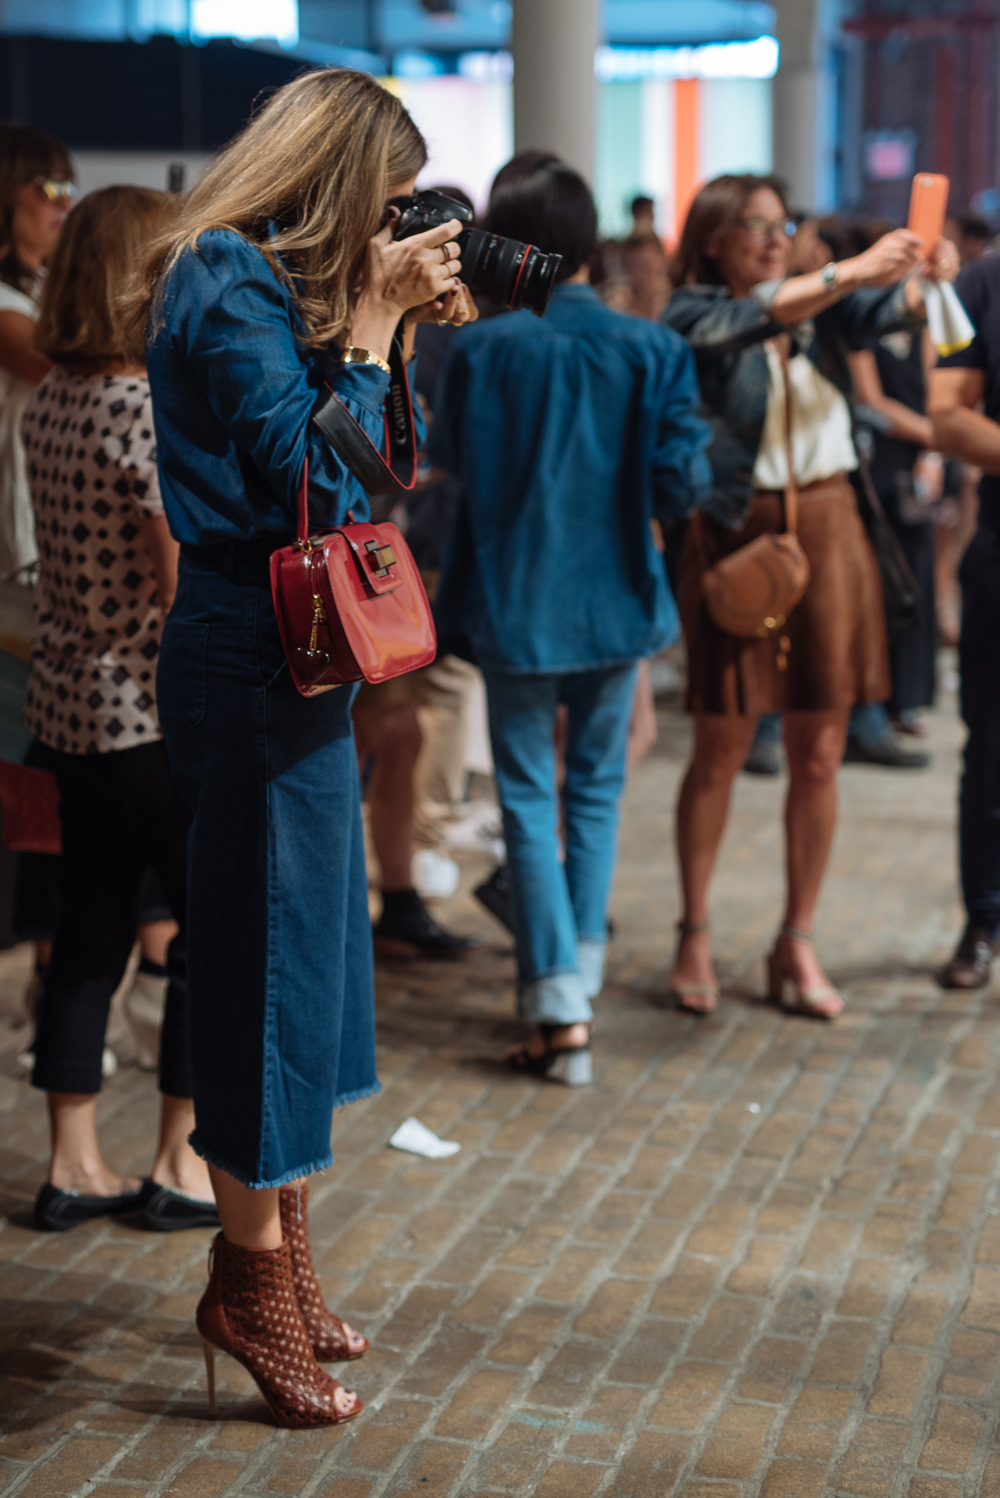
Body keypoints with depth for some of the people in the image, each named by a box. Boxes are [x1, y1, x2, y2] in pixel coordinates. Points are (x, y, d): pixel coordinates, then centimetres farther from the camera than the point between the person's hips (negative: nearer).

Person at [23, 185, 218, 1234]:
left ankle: (74, 1167, 21)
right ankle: (181, 1166, 15)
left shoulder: (49, 401, 7)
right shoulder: (150, 409, -18)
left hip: (69, 705, 8)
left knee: (91, 933, 13)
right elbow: (189, 588, -20)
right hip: (159, 715, -8)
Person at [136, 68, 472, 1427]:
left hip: (281, 656, 10)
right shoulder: (227, 289, -14)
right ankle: (254, 1278, 13)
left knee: (296, 956, 15)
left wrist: (397, 328, 7)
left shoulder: (261, 284, 14)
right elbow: (321, 483, -20)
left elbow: (358, 469, 15)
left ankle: (281, 1256, 27)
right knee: (272, 954, -1)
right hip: (253, 665, -10)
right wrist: (374, 325, -12)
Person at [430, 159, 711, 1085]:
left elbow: (448, 455, 4)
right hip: (616, 601, 2)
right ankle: (583, 967, 27)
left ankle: (559, 1010, 2)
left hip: (517, 603, -2)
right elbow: (682, 484, -10)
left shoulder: (483, 348, -10)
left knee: (531, 798, 5)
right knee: (597, 789, 19)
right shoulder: (650, 349, -7)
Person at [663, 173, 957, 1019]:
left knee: (819, 753, 6)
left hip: (828, 532, 4)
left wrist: (925, 281, -30)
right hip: (739, 537, -4)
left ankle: (797, 943, 18)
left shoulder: (822, 308, 9)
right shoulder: (695, 318, -3)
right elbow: (752, 319, -24)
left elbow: (887, 313, -9)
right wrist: (852, 271, -34)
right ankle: (695, 935, 18)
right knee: (721, 751, 3)